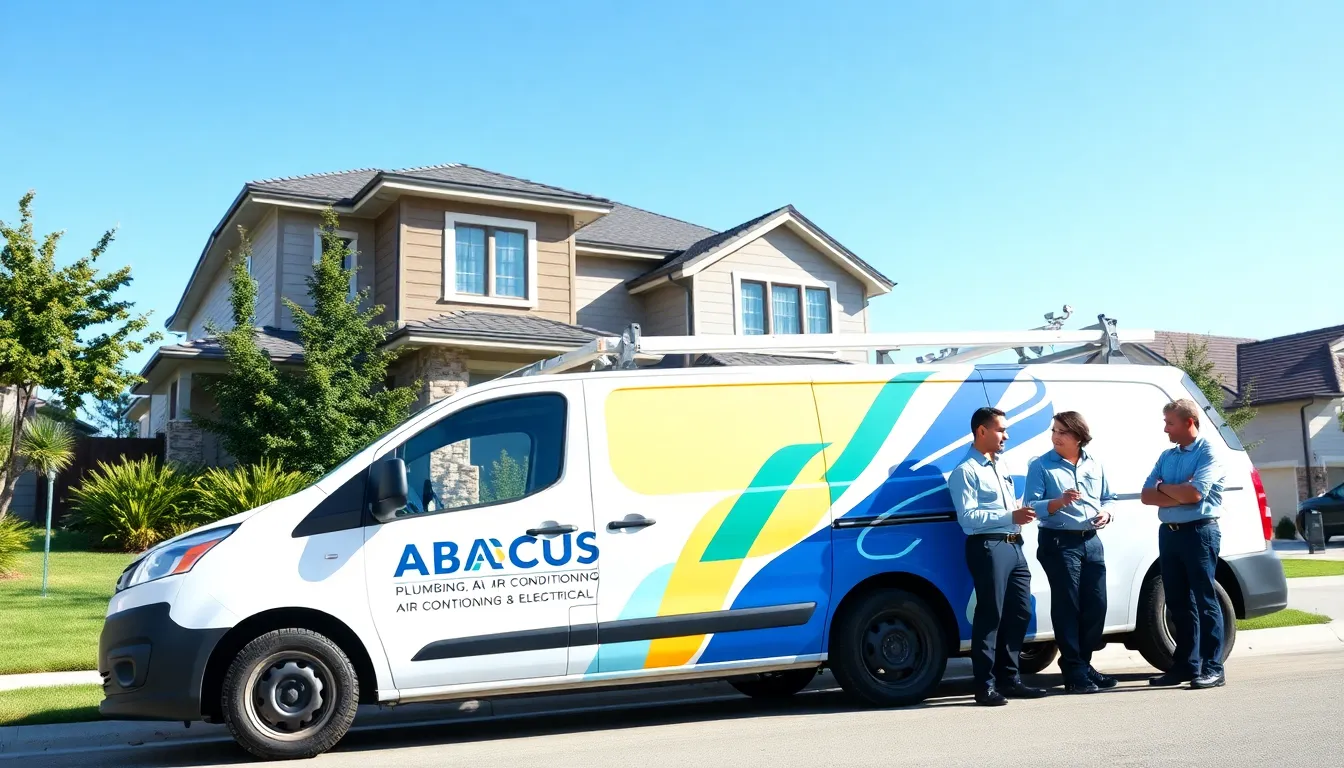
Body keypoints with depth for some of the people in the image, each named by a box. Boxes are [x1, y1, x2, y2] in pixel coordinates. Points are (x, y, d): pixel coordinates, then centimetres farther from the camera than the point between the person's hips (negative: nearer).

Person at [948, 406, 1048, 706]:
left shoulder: (999, 468, 21)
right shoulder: (966, 471, -7)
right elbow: (967, 516, -16)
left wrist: (1022, 516, 7)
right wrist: (1011, 516, -21)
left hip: (1013, 546, 9)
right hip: (988, 547, -9)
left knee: (1019, 613, 11)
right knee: (990, 616, -6)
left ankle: (1009, 678, 22)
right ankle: (985, 685, 1)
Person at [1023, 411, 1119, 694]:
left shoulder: (1095, 465, 12)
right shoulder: (1040, 466, -3)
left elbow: (1109, 498, 19)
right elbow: (1031, 506, -9)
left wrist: (1106, 513, -3)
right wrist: (1059, 502, -25)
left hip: (1091, 541, 5)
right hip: (1059, 542, -5)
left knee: (1096, 606, 7)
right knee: (1067, 606, -3)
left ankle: (1083, 663, 22)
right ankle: (1074, 672, 4)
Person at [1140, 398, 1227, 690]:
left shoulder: (1207, 453, -6)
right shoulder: (1166, 456, 15)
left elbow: (1194, 494, -19)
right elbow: (1147, 496, 5)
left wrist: (1164, 487, -3)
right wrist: (1179, 494, -10)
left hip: (1199, 532, -7)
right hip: (1169, 534, 7)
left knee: (1205, 601, -4)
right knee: (1177, 603, 10)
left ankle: (1213, 668, -1)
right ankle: (1185, 665, 17)